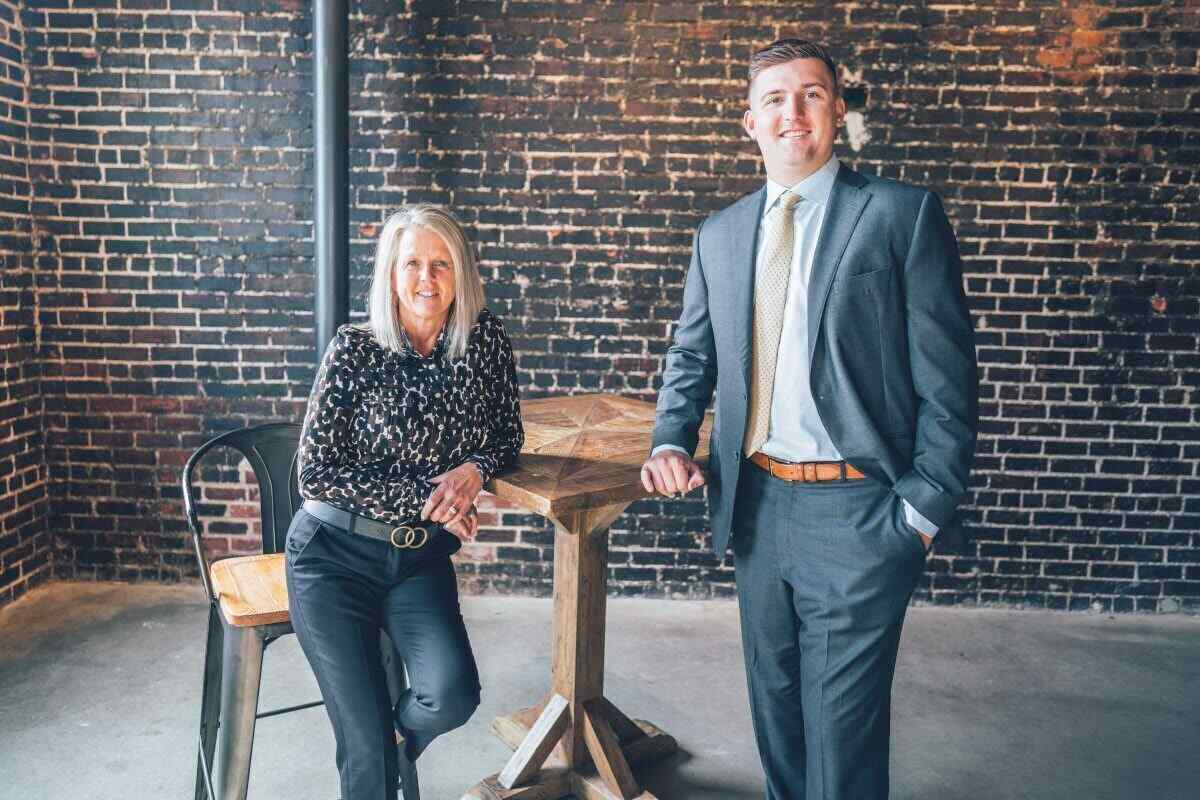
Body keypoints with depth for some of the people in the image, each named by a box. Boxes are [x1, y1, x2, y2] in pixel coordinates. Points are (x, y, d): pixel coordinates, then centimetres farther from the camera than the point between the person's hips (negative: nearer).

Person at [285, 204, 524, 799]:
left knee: (452, 695, -18)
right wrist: (424, 496, -16)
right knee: (366, 739, -3)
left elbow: (508, 435, 7)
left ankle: (394, 746, 17)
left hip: (423, 557, 2)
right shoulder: (355, 348, -10)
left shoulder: (485, 338, -2)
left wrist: (475, 469, -15)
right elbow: (316, 473, -12)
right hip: (336, 555, -2)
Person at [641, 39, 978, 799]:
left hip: (857, 511, -5)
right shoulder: (720, 233, 9)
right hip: (756, 505, 5)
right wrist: (671, 441, -3)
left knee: (842, 724, 4)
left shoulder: (903, 213, -5)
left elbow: (947, 373, -7)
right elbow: (692, 354, 15)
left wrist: (925, 508, -11)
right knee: (775, 703, 21)